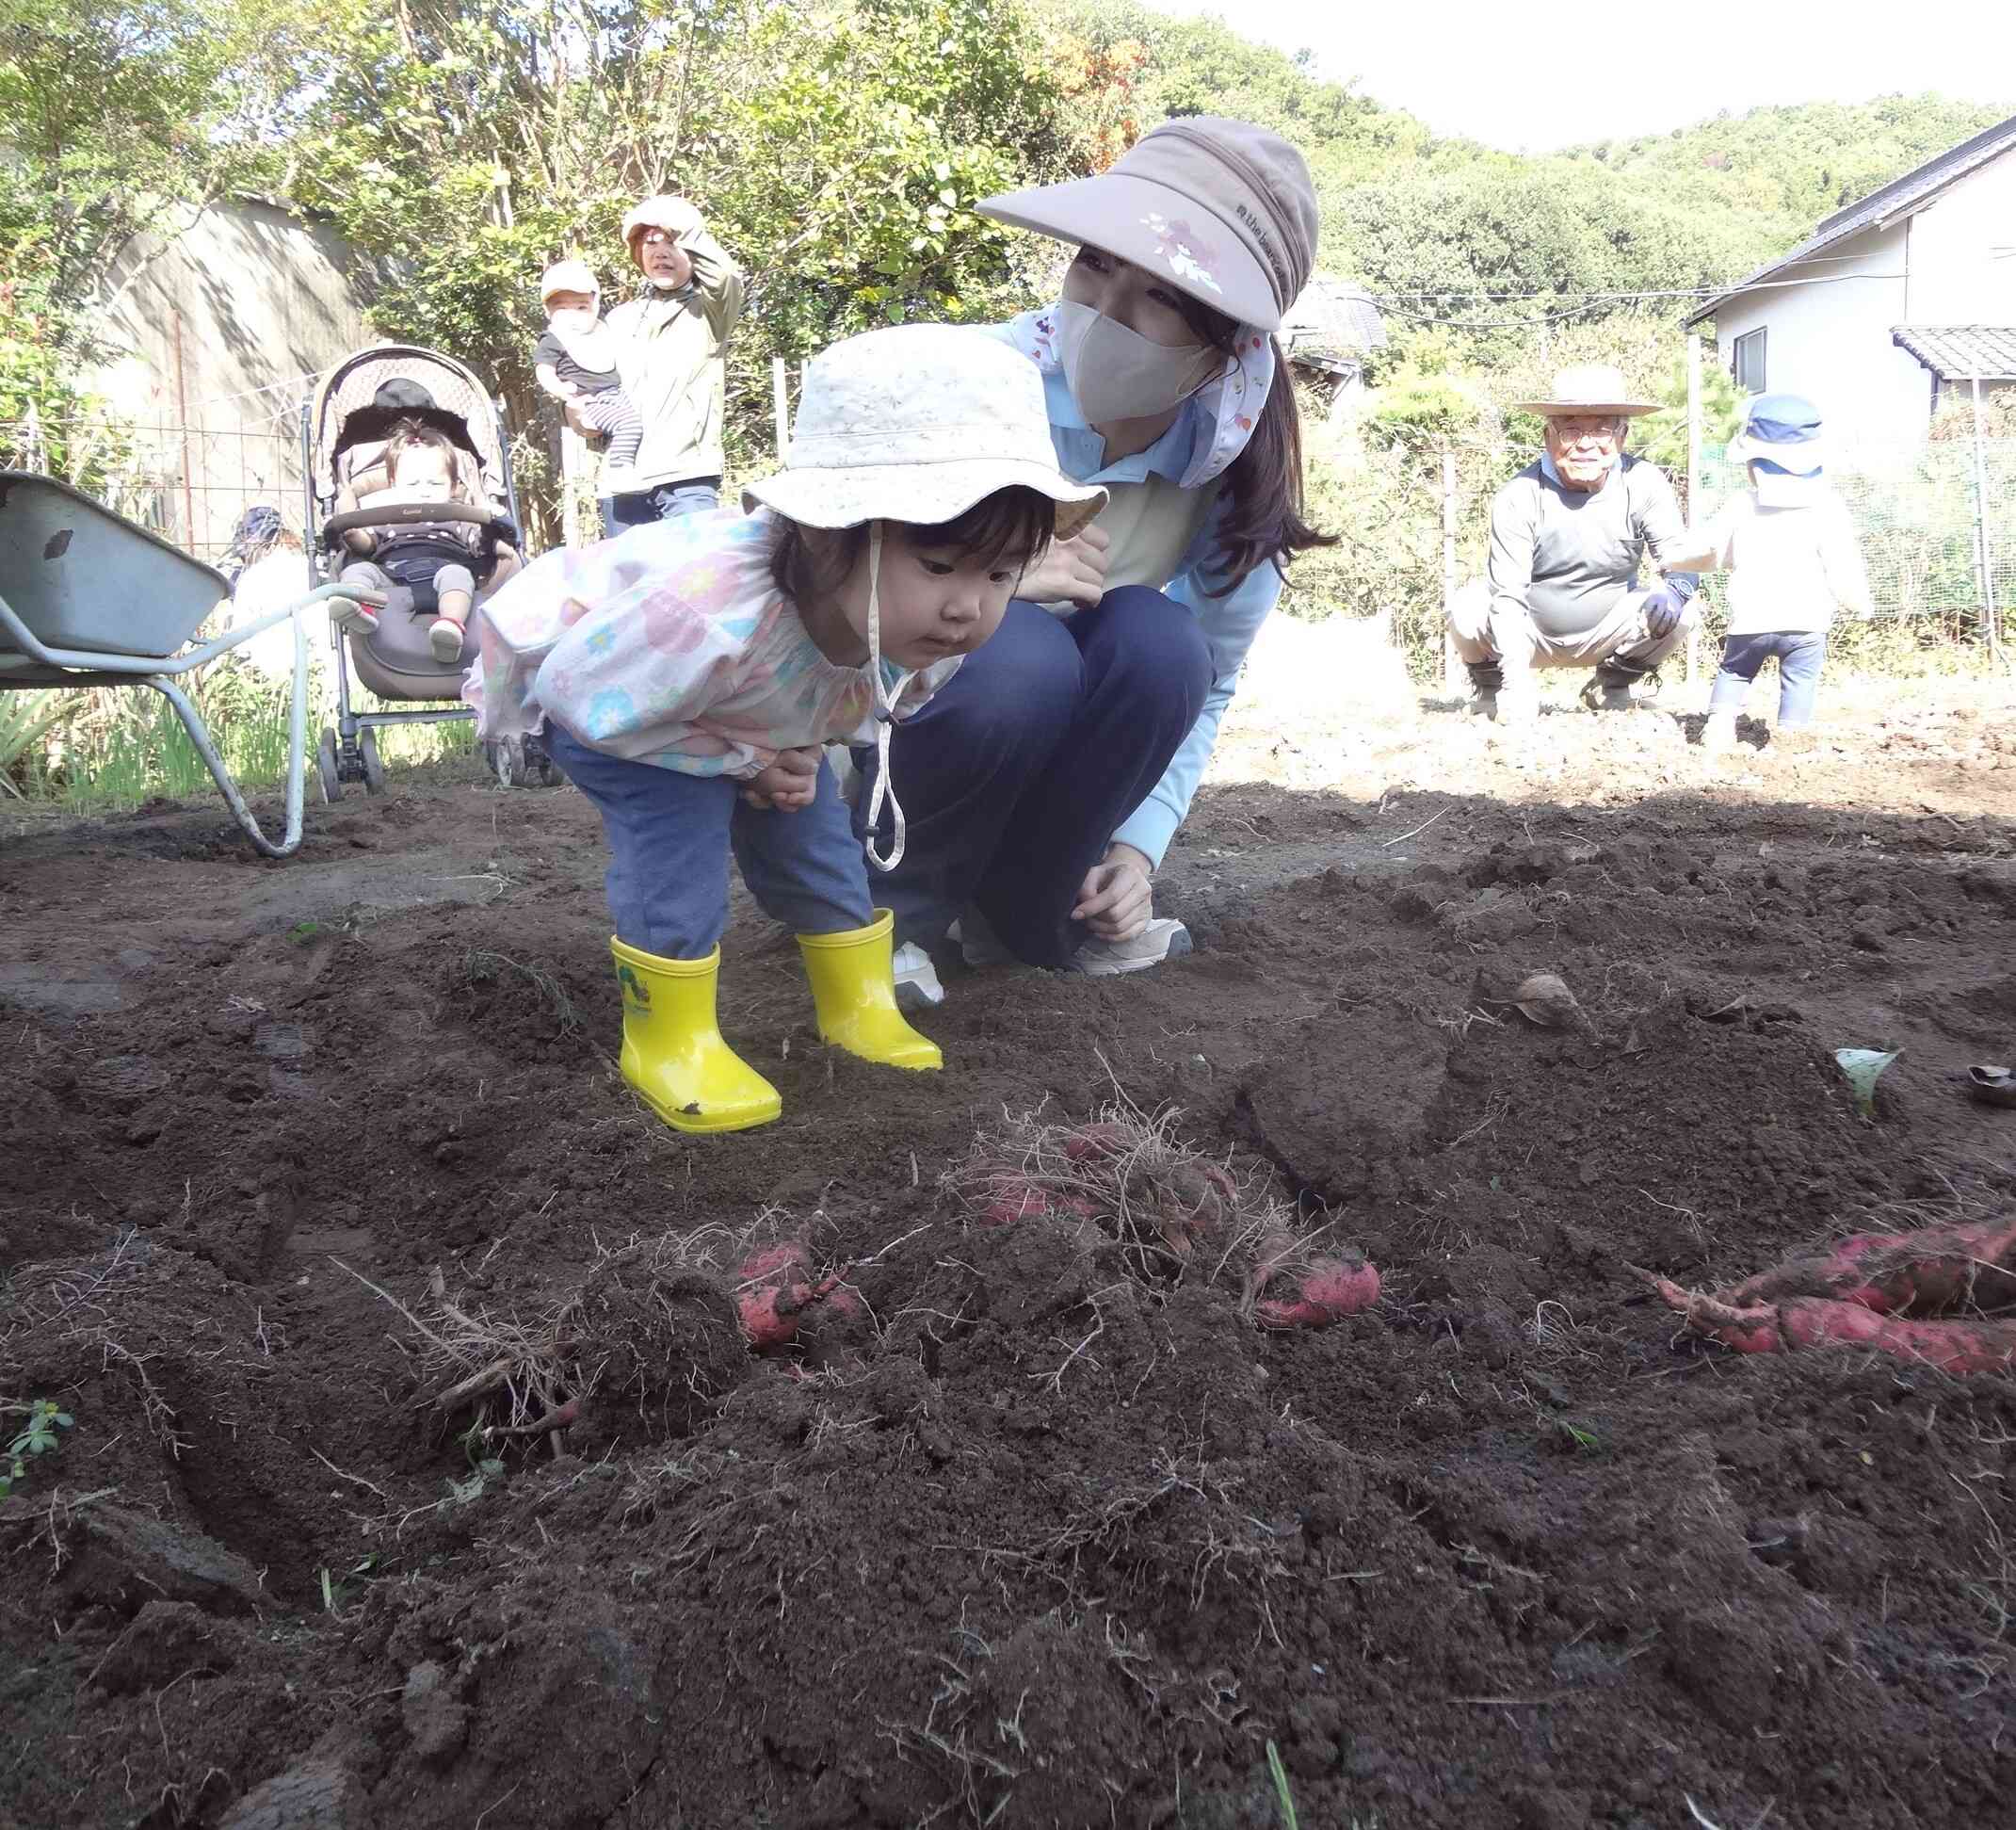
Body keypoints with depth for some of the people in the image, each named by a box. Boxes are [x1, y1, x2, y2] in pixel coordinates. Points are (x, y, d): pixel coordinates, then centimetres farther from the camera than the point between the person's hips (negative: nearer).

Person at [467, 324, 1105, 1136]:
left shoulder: (932, 632, -27)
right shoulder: (715, 616, -49)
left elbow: (859, 701, -2)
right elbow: (582, 692, -31)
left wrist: (787, 754, -18)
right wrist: (743, 755, -27)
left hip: (750, 701, 6)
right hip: (581, 669, -5)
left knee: (804, 825, 4)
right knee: (679, 824, -22)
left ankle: (858, 1005, 25)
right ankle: (667, 1041, -4)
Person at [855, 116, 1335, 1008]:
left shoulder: (1240, 476, -12)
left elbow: (1205, 687, 1)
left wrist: (1138, 845, -10)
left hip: (1058, 757, 3)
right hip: (898, 706, -3)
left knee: (1158, 640, -28)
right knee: (1018, 656, -36)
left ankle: (1025, 909, -7)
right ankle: (892, 910, -10)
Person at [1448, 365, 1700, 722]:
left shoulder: (1643, 484, -14)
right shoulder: (1518, 497, -20)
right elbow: (1508, 594, -24)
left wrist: (1673, 591, -37)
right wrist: (1516, 681, -36)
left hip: (1607, 633, 2)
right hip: (1531, 632, -2)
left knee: (1676, 612, -23)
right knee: (1466, 610, -29)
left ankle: (1614, 689, 8)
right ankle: (1491, 687, 5)